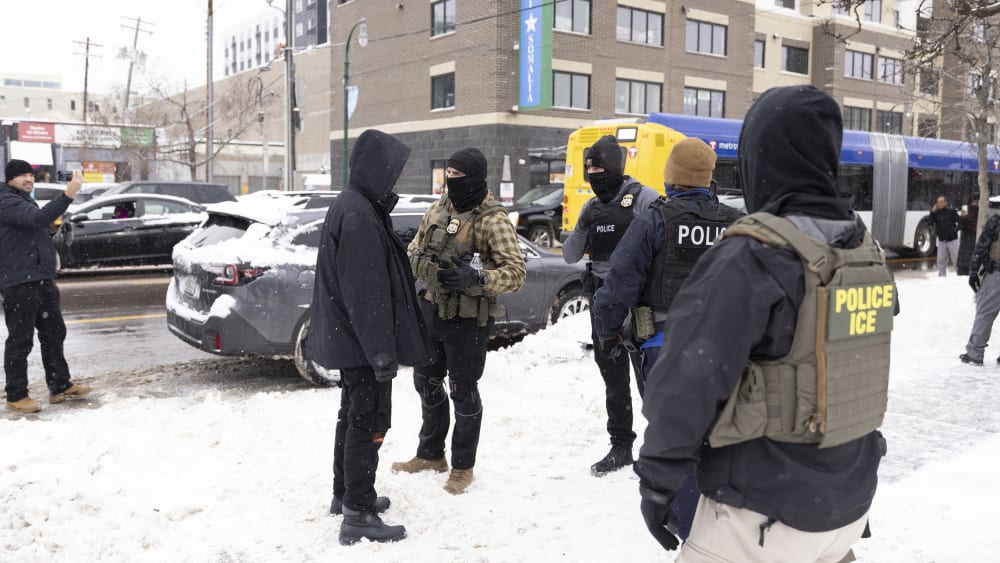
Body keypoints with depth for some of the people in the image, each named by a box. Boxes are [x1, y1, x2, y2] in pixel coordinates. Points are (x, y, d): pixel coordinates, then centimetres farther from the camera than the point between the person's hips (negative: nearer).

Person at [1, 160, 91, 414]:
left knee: (54, 333, 14)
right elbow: (37, 219, -30)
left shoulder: (25, 201, 20)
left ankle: (60, 386, 23)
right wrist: (68, 195, -37)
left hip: (42, 279, 10)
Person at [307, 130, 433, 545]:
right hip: (362, 343, -11)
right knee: (368, 423, -3)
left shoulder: (353, 206, 12)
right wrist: (382, 351, -23)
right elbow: (366, 293, -25)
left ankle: (346, 494, 34)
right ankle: (358, 516, 4)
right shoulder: (359, 215, -22)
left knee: (352, 416, 20)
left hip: (348, 338, 11)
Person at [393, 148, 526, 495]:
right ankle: (430, 454, 38)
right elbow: (416, 251, 18)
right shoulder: (438, 210, 5)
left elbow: (516, 271, -20)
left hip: (468, 318, -7)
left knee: (463, 391, 5)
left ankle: (463, 467, 24)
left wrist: (476, 278, -33)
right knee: (426, 381, 19)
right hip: (432, 309, 7)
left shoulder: (493, 219, -16)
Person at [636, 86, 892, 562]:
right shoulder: (866, 250, 3)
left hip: (763, 510, -7)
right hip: (849, 504, 7)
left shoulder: (754, 256, -21)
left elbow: (689, 382, -22)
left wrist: (657, 480, -10)